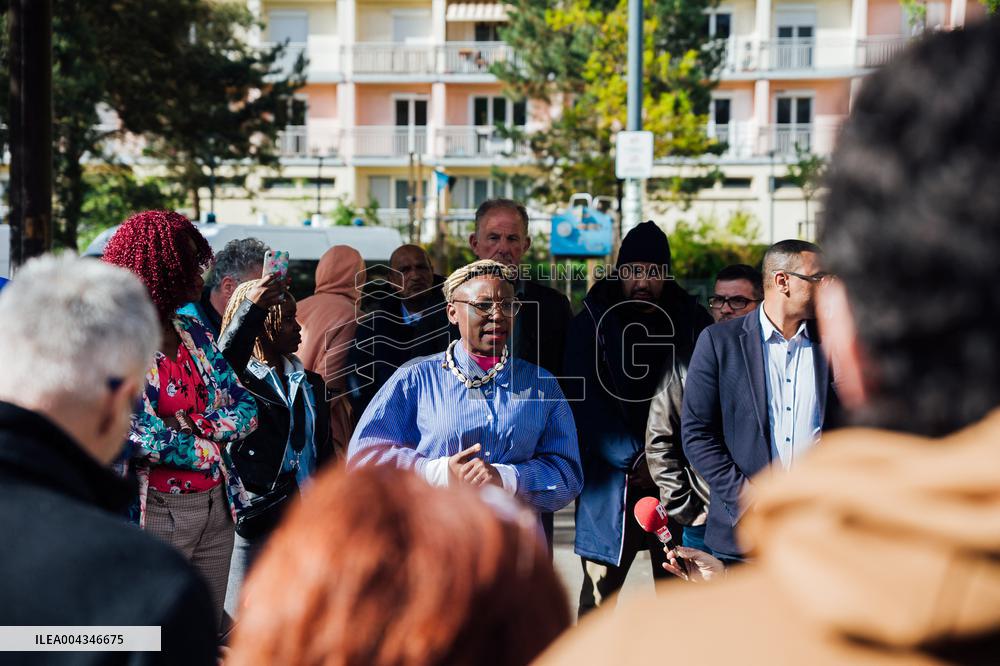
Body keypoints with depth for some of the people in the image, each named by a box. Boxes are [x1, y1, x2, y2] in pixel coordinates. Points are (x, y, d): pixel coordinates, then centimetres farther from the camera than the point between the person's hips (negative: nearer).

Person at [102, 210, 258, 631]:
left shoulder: (195, 334, 9)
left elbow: (245, 408, 9)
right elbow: (128, 434, -23)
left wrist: (199, 430, -11)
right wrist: (204, 448, -11)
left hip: (217, 507, 7)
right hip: (157, 512, -7)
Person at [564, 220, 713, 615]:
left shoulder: (692, 322, 8)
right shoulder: (592, 323, 3)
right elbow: (584, 403, -4)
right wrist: (636, 459, -12)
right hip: (611, 482, -1)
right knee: (598, 596, 3)